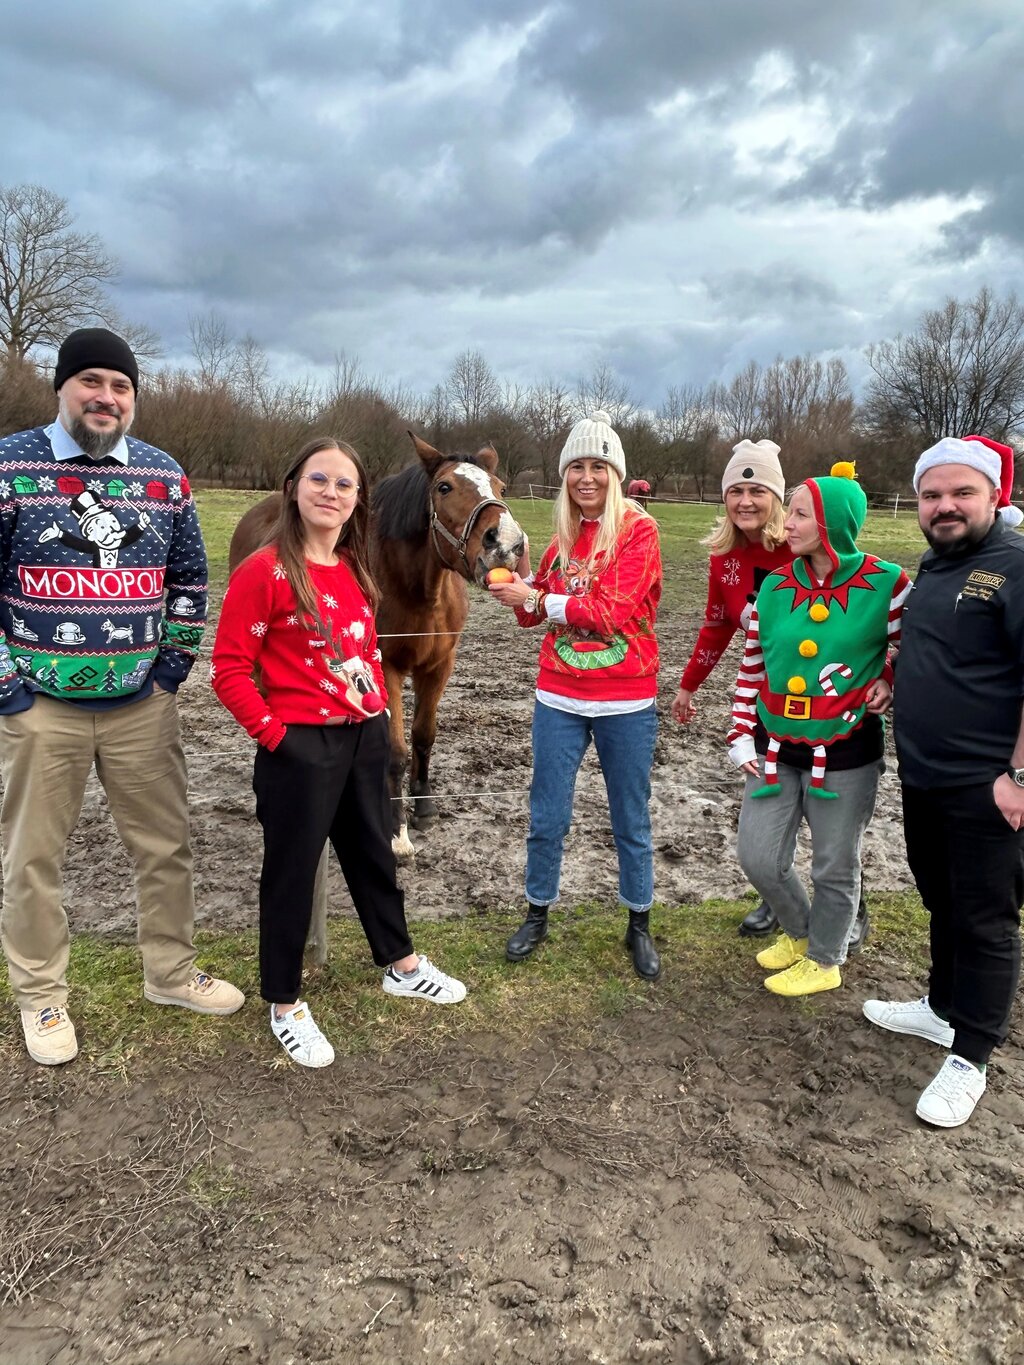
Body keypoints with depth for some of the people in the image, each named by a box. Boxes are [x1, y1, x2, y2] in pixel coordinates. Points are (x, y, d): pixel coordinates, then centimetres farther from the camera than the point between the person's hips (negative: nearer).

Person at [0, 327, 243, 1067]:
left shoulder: (164, 475, 5)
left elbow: (190, 578, 12)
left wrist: (172, 665, 6)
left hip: (142, 703, 3)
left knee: (167, 845, 12)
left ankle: (171, 972, 31)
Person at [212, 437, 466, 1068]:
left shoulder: (355, 570, 8)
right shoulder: (264, 571, -14)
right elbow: (230, 668, -14)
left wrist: (381, 707, 10)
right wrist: (274, 732, -16)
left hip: (366, 738, 7)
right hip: (301, 748, -7)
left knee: (374, 853, 22)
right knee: (292, 871, 8)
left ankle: (402, 966, 42)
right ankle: (286, 1006, 27)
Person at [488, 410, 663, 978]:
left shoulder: (638, 530, -8)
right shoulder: (563, 536, 6)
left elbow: (614, 609, -20)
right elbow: (533, 614, 11)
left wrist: (538, 599, -18)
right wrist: (522, 576, -9)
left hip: (625, 704, -4)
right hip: (559, 700, 4)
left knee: (631, 821, 11)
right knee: (547, 817, 11)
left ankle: (639, 926, 29)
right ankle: (537, 914, 31)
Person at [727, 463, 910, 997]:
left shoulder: (886, 584, -10)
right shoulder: (774, 587, 0)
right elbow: (751, 668, 7)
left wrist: (887, 686, -16)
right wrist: (740, 736, 3)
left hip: (846, 753, -3)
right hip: (774, 751, 4)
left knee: (833, 866, 10)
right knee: (757, 857, 7)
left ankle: (823, 960, 35)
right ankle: (799, 931, 37)